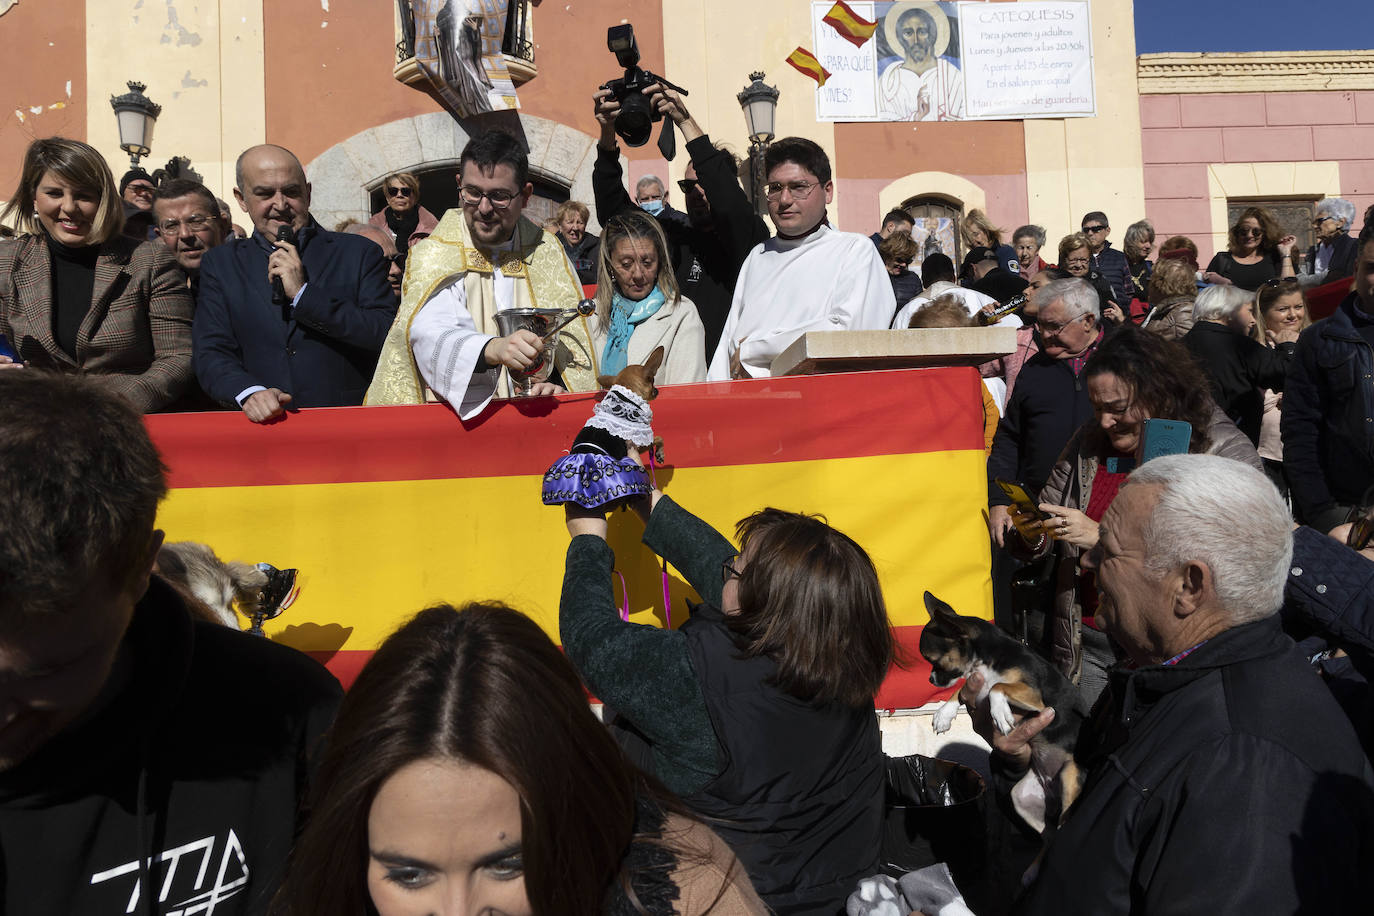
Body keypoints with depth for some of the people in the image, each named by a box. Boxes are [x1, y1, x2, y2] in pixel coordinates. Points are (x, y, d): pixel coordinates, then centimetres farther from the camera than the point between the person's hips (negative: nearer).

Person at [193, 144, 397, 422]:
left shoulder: (359, 253, 7)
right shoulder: (220, 264, 13)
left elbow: (388, 334, -5)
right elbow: (212, 354, 5)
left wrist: (303, 293, -8)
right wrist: (249, 392, -15)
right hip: (264, 428, 2)